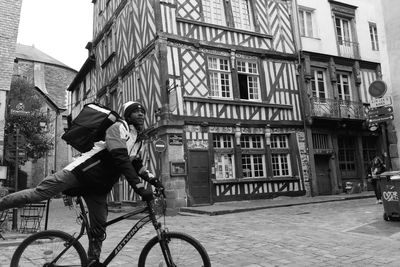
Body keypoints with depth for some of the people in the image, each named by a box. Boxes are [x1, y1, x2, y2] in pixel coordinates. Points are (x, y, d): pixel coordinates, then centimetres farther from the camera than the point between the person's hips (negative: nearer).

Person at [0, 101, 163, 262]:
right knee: (38, 194, -8)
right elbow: (120, 159, -27)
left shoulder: (138, 140, 13)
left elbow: (135, 165, 25)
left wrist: (153, 179, 9)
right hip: (81, 172, -7)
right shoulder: (119, 128, -12)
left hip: (98, 188, 7)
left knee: (99, 231, 3)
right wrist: (139, 187, -33)